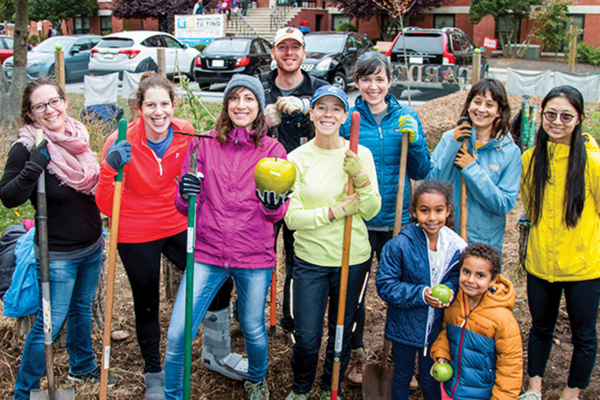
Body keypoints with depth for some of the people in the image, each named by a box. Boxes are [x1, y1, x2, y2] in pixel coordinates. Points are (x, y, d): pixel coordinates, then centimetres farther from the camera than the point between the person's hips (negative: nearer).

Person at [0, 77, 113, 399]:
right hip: (58, 255, -6)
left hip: (91, 247, 7)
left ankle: (82, 366, 44)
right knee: (49, 324, -1)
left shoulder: (77, 137, 2)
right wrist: (37, 162, -34)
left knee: (82, 308, 23)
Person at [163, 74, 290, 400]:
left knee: (253, 329, 15)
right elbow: (183, 206, 5)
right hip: (207, 253, 0)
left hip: (255, 256, 0)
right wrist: (187, 194, -19)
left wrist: (274, 204, -23)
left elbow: (276, 214, 1)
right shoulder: (202, 144, 2)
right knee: (177, 336, -5)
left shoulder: (273, 150, 2)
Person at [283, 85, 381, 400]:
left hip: (353, 259, 1)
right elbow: (291, 217, -10)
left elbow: (371, 211, -5)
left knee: (342, 331, 15)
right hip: (310, 259, -1)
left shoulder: (360, 155, -3)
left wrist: (361, 177, -21)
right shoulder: (297, 158, -6)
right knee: (306, 337, 5)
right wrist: (334, 212, -20)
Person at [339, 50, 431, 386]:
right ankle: (357, 354, 30)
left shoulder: (407, 118, 2)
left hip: (397, 219, 1)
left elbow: (420, 173, 2)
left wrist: (414, 142, -13)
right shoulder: (347, 118, -3)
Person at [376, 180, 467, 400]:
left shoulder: (455, 246, -10)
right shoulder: (399, 245, -20)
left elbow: (456, 277, 4)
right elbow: (385, 285, -17)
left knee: (431, 380, 20)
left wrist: (448, 291, -18)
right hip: (404, 326, -2)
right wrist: (420, 294, -27)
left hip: (437, 327, 2)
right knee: (402, 375, 20)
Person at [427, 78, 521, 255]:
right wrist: (453, 144, -18)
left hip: (486, 243, -1)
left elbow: (504, 205, -12)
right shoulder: (450, 138, 0)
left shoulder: (510, 151, -5)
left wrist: (472, 169, -19)